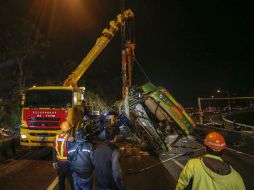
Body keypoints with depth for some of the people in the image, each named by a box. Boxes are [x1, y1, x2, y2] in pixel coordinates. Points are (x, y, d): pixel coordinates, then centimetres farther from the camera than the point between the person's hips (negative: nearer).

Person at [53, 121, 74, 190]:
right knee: (72, 181, 10)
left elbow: (54, 151, 6)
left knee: (61, 180, 21)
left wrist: (54, 161, 16)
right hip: (68, 162, -6)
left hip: (59, 162, 6)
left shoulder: (56, 138, -2)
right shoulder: (70, 139, -22)